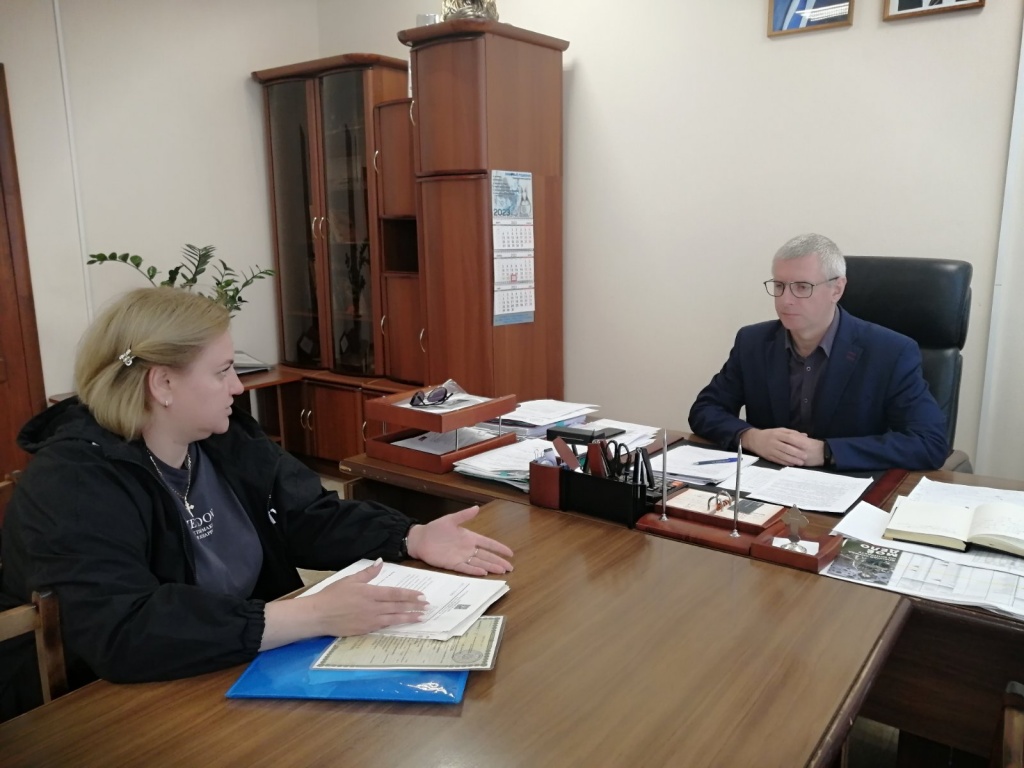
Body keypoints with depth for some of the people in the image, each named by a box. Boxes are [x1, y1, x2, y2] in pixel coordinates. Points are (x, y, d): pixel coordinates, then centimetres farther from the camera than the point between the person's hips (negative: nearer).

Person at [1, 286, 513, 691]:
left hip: (258, 667, 7)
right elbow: (123, 634, -33)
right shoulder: (72, 486, -21)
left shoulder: (227, 440, 2)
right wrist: (316, 616, -37)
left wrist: (414, 538, -8)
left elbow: (309, 519, 6)